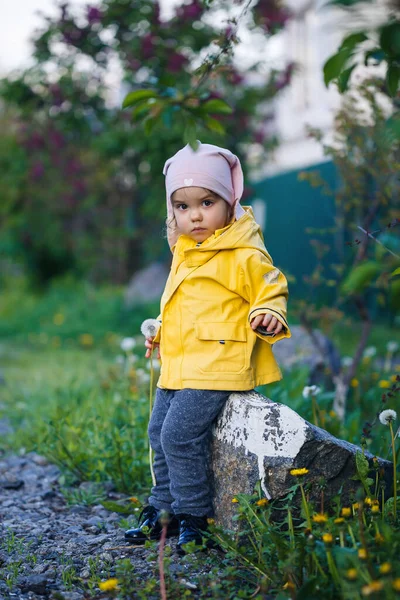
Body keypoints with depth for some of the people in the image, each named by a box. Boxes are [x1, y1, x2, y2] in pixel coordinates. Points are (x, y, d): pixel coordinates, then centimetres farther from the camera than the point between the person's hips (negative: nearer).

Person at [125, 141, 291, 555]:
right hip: (177, 366, 9)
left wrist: (268, 315, -24)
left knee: (180, 435, -15)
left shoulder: (243, 256, -11)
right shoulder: (184, 252, 14)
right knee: (159, 434, 15)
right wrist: (160, 332, 23)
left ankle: (193, 518, 1)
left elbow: (271, 290, -5)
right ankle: (164, 509, 30)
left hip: (216, 365, -9)